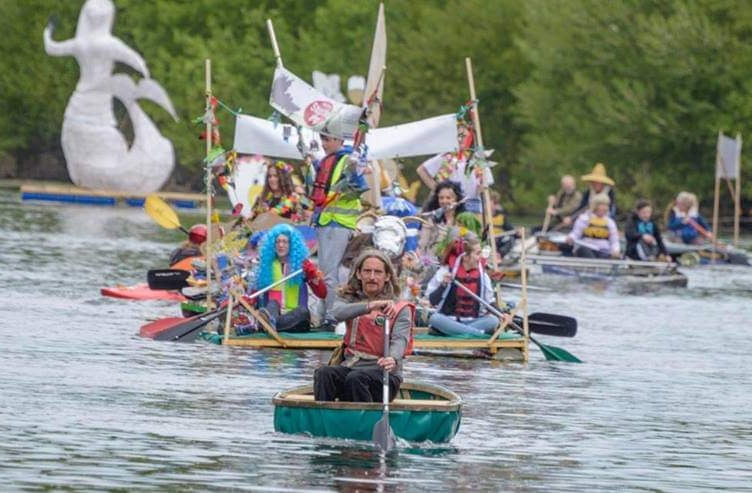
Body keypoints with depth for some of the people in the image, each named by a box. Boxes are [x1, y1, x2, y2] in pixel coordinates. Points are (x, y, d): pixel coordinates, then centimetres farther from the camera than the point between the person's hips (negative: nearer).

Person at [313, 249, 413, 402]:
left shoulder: (400, 309, 4)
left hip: (382, 372, -3)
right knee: (323, 373, -28)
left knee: (355, 378, -35)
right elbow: (337, 313, -12)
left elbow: (399, 340, -14)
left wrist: (393, 359, -39)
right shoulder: (350, 299, 13)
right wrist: (370, 306, -29)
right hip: (350, 366, 3)